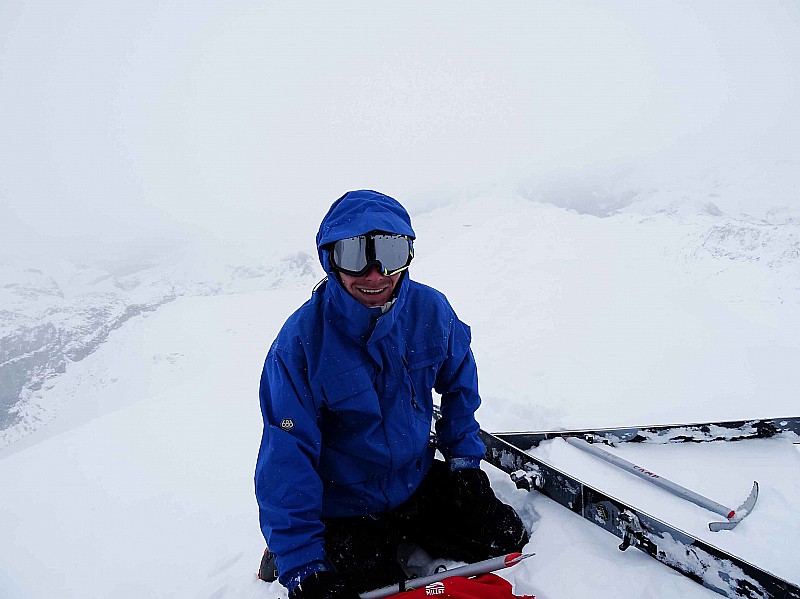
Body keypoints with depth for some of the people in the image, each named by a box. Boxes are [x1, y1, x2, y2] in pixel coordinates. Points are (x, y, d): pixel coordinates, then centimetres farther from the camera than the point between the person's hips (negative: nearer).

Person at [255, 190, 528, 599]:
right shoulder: (302, 340, -25)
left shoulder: (431, 310, -14)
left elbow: (459, 384, 6)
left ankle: (409, 534, 24)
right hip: (344, 506, -3)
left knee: (505, 538, 4)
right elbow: (286, 459, -22)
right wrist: (302, 565, -23)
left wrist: (464, 457, 2)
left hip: (420, 482, 4)